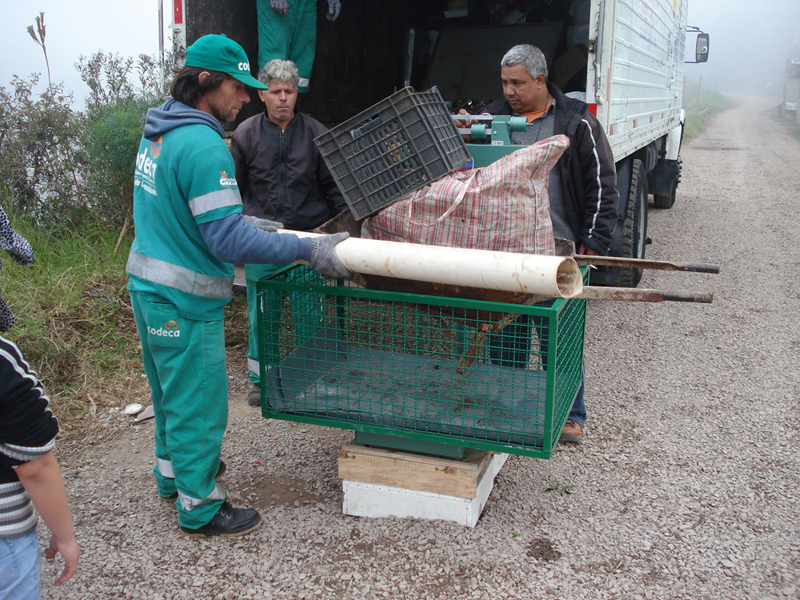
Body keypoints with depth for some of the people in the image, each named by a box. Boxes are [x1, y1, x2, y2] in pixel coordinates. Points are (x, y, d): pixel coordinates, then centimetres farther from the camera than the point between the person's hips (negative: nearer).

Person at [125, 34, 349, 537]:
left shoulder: (158, 133, 8)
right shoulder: (204, 146, -23)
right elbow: (227, 240, -27)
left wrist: (246, 223, 20)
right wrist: (307, 250, -23)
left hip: (147, 283, 10)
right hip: (183, 300, -10)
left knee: (171, 388, 25)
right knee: (199, 400, 4)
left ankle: (174, 470, 44)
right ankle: (199, 507, 19)